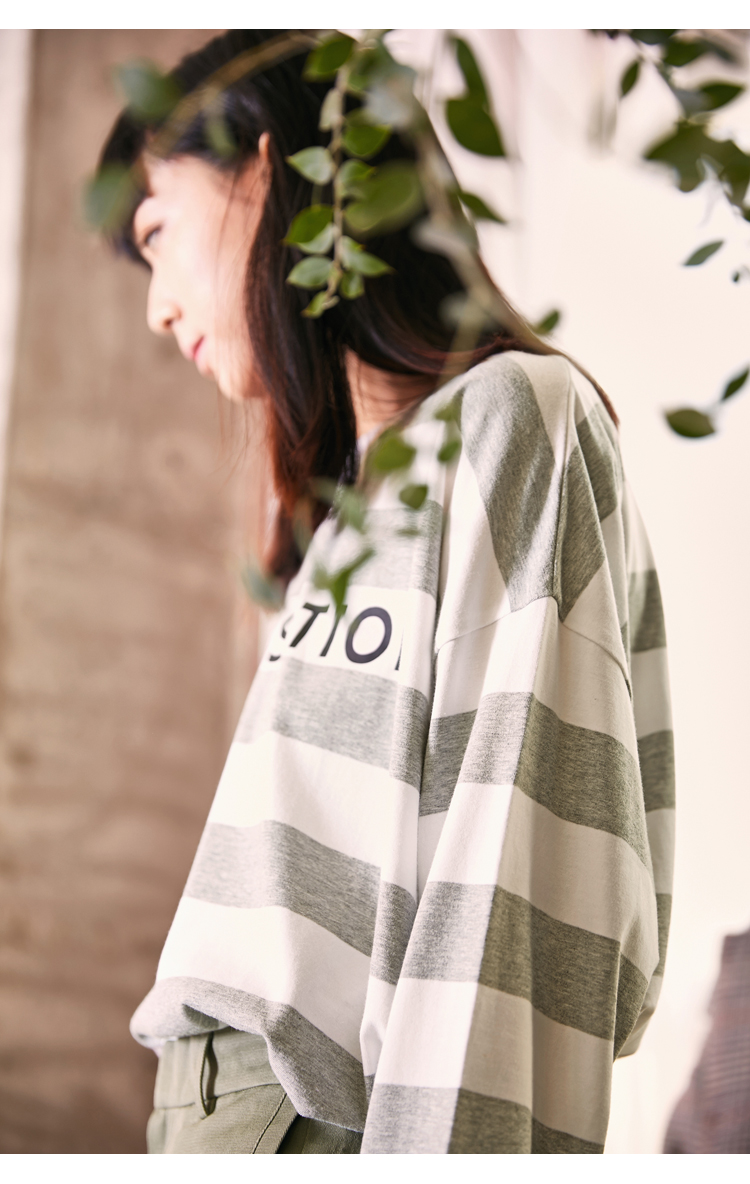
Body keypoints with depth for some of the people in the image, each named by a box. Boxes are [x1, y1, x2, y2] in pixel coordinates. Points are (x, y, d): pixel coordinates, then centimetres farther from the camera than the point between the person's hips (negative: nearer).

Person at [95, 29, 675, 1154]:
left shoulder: (515, 420, -7)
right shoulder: (365, 490, 19)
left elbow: (508, 884, -17)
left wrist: (437, 1142, -23)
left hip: (326, 1121, -8)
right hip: (223, 1104, 8)